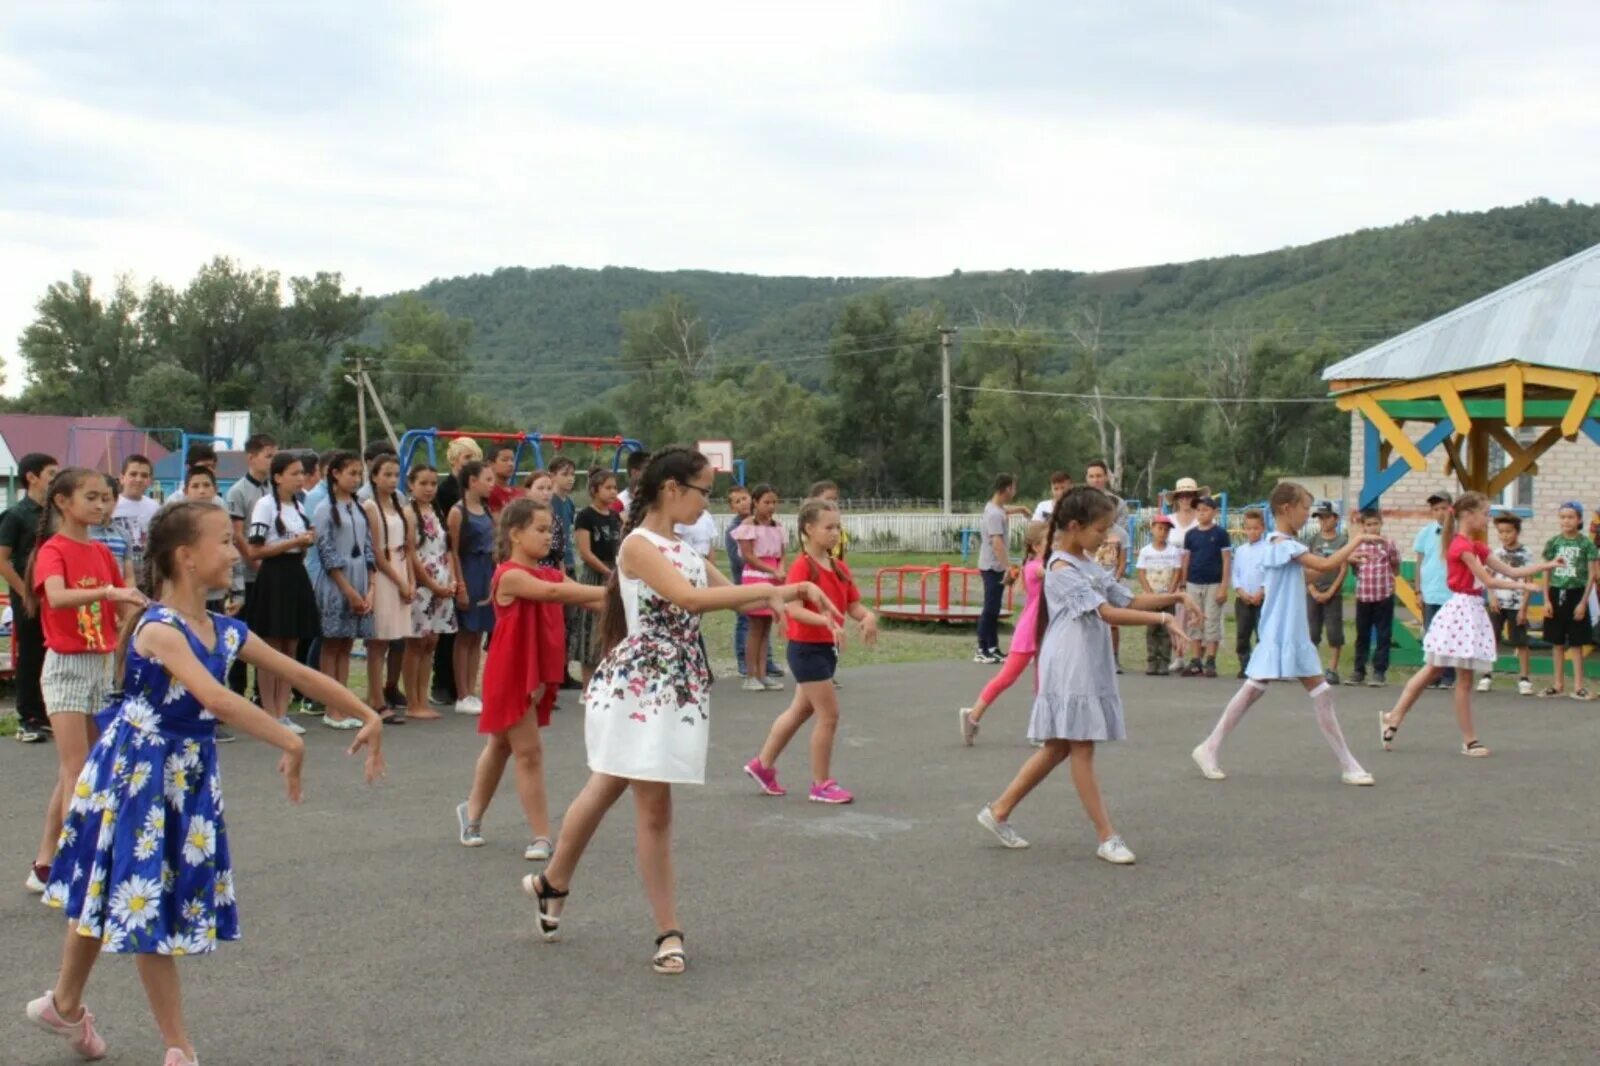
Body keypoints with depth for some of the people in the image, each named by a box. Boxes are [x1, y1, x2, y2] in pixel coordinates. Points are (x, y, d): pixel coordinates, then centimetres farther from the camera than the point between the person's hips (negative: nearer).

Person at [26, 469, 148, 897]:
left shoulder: (102, 553, 9)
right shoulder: (53, 550, -11)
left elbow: (124, 610, 9)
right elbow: (57, 597, -31)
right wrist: (107, 591, -42)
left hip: (103, 665, 7)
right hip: (67, 666, -7)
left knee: (72, 770, 11)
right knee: (76, 770, -11)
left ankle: (46, 864, 20)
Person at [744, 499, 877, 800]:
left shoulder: (839, 568, 8)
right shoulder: (802, 566, -16)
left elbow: (853, 605, 6)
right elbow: (793, 609, -27)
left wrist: (867, 616, -16)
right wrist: (826, 620, -40)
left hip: (828, 648, 9)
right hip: (807, 648, -9)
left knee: (801, 710, 19)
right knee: (829, 714, -5)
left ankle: (762, 765, 34)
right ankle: (822, 784, 7)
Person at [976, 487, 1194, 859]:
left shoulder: (1090, 565, 14)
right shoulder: (1062, 569, -15)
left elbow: (1128, 601, 13)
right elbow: (1109, 613, -23)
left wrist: (1173, 596, -1)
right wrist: (1163, 619, -28)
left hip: (1092, 670, 10)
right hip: (1070, 671, -10)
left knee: (1059, 748, 13)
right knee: (1081, 749, -2)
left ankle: (999, 812, 21)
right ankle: (1107, 837, 1)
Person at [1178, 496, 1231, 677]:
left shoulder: (1220, 533, -3)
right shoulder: (1190, 535, 6)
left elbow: (1226, 560, -4)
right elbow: (1186, 559, 11)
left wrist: (1224, 587, -9)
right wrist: (1183, 584, 8)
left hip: (1213, 584, -4)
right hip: (1193, 585, 4)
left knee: (1212, 623, -1)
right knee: (1195, 623, 7)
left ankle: (1210, 662, 4)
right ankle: (1196, 662, 11)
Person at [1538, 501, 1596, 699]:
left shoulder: (1586, 544, -4)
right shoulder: (1553, 543, 3)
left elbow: (1591, 575, -3)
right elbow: (1547, 573, 6)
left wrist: (1583, 602, -9)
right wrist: (1546, 600, -1)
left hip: (1576, 594, -2)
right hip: (1556, 594, 3)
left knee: (1576, 643, 2)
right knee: (1557, 642, 8)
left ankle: (1578, 685, 8)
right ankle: (1558, 684, 17)